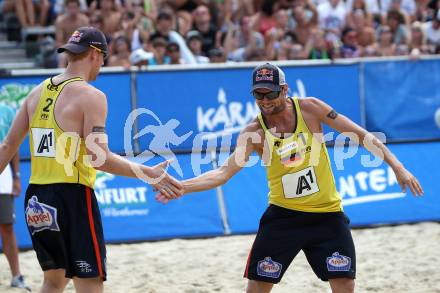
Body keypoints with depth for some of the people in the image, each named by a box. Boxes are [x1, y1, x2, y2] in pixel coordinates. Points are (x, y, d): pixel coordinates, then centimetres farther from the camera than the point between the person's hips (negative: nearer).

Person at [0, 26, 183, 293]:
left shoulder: (38, 93, 11)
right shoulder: (91, 96, -10)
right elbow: (98, 158, -18)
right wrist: (147, 173, -15)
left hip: (37, 200, 7)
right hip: (72, 195, -7)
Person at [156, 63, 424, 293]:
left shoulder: (309, 108, -8)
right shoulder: (255, 132, -9)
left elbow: (359, 134, -3)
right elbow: (224, 173, -15)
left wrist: (398, 168, -6)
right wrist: (181, 187, -31)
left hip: (327, 214, 0)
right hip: (283, 215, 0)